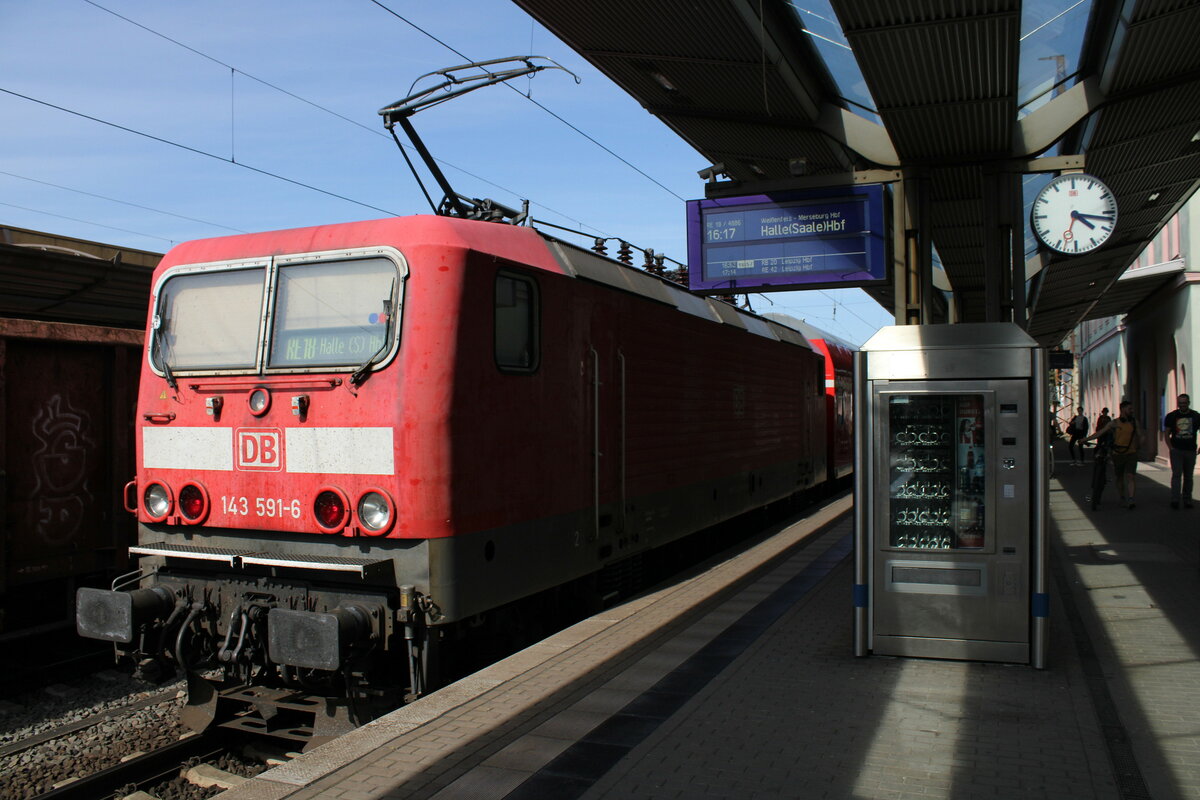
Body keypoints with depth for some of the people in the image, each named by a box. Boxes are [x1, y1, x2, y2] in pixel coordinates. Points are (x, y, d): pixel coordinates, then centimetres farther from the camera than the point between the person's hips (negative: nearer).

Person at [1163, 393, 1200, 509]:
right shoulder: (1171, 416, 2)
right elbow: (1167, 434, 7)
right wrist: (1171, 447, -6)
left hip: (1190, 451, 2)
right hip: (1176, 450, -2)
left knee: (1188, 476, 9)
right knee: (1176, 474, -10)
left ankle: (1187, 500, 17)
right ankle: (1175, 500, -15)